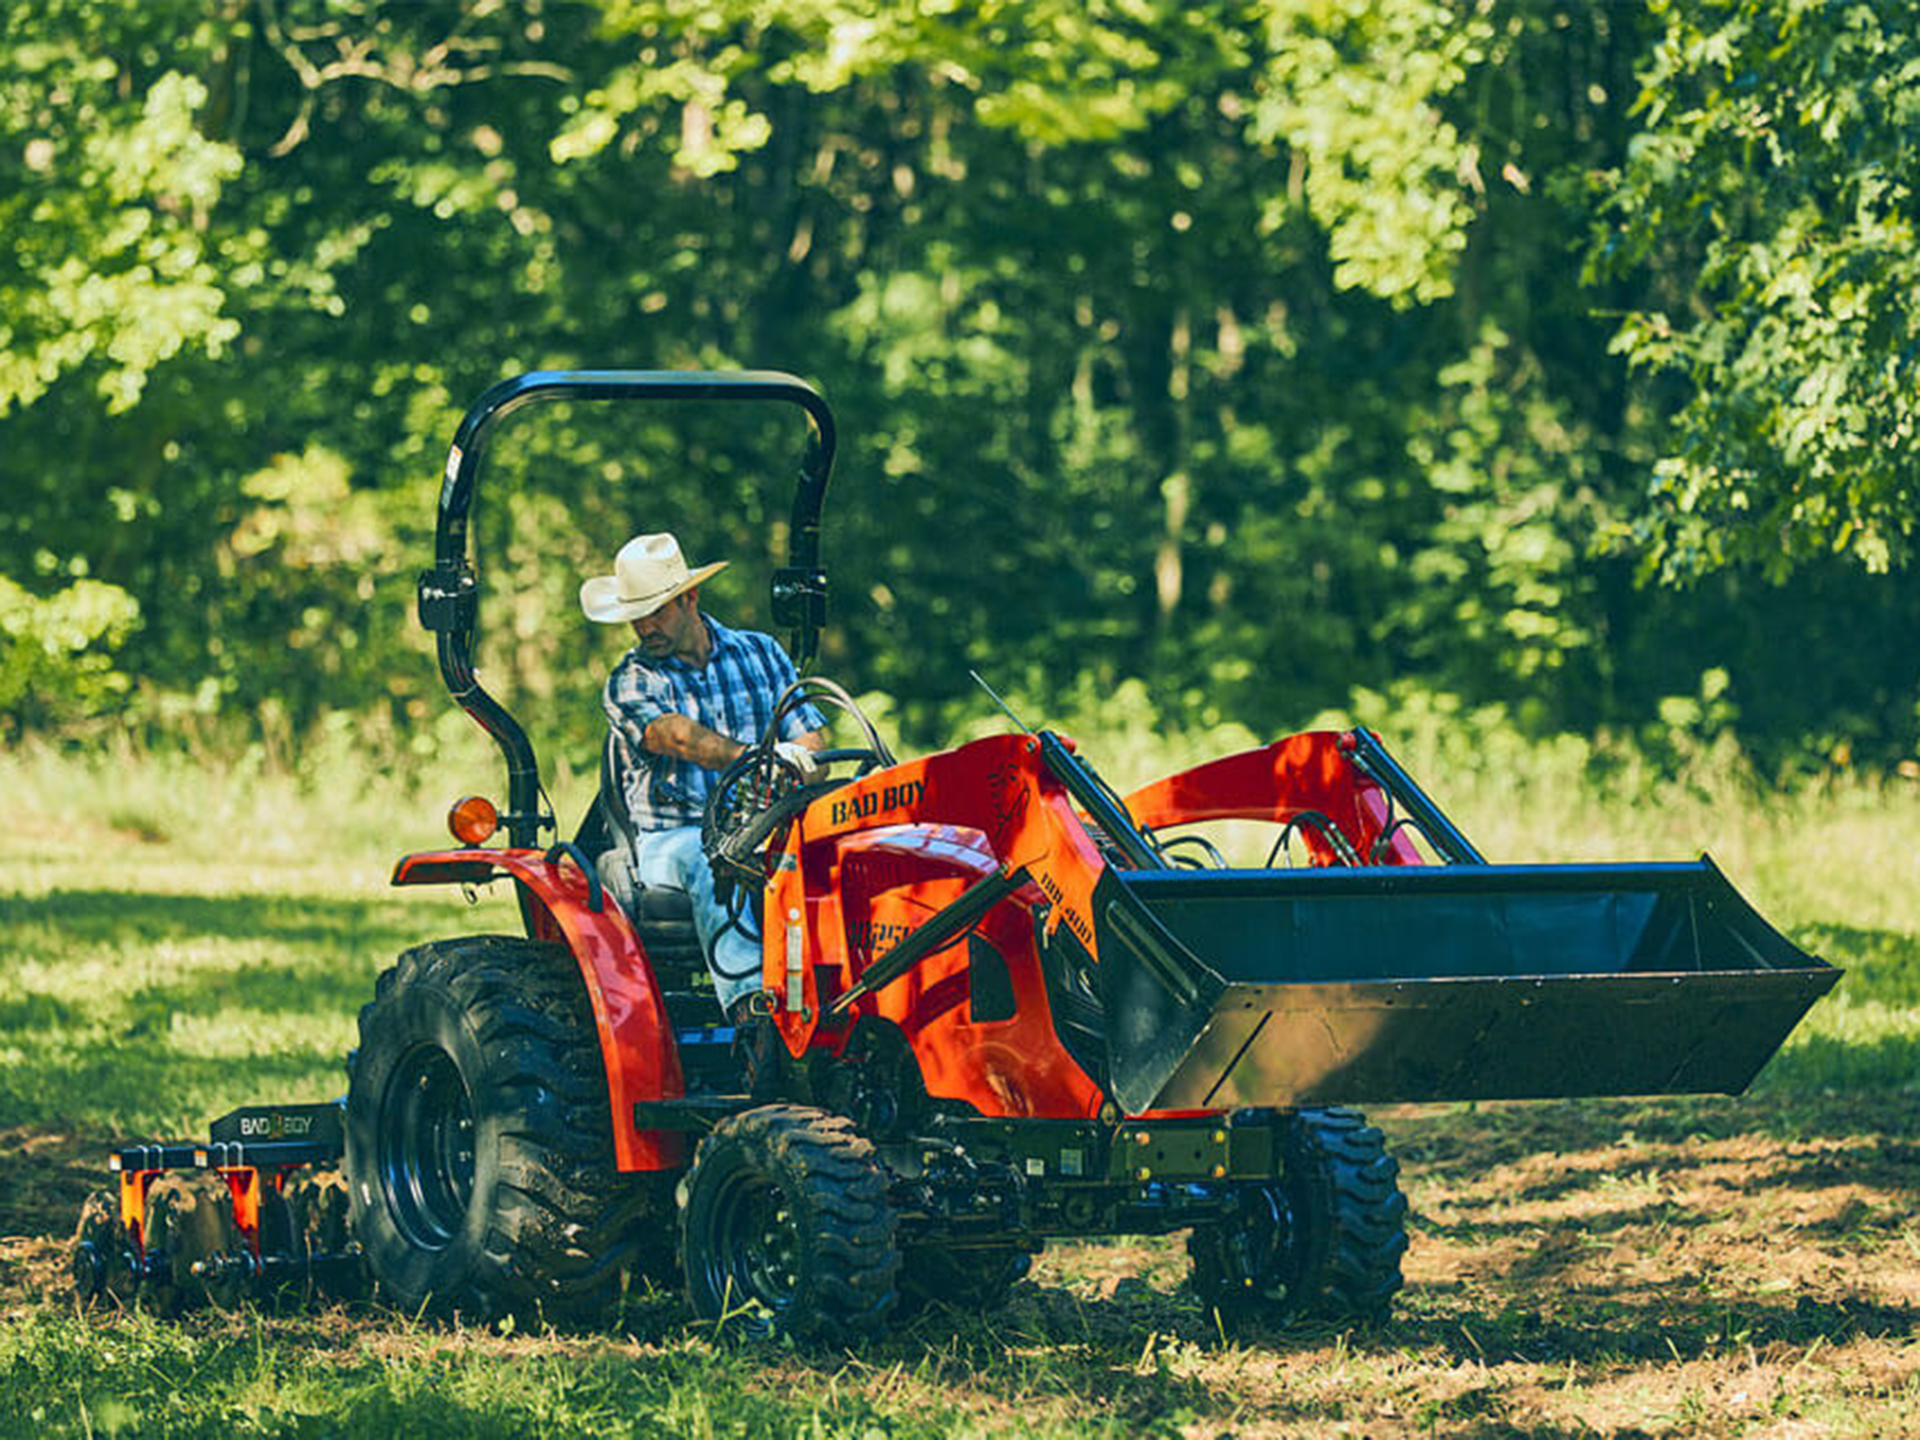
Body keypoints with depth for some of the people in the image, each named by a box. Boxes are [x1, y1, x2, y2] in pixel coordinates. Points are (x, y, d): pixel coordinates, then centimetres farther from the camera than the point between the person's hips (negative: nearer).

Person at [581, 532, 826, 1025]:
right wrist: (756, 757, -36)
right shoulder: (630, 682, 3)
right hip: (671, 838, -2)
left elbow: (811, 741, 8)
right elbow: (677, 736, -18)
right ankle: (749, 1002, -57)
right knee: (712, 864, -38)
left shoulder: (761, 654, 15)